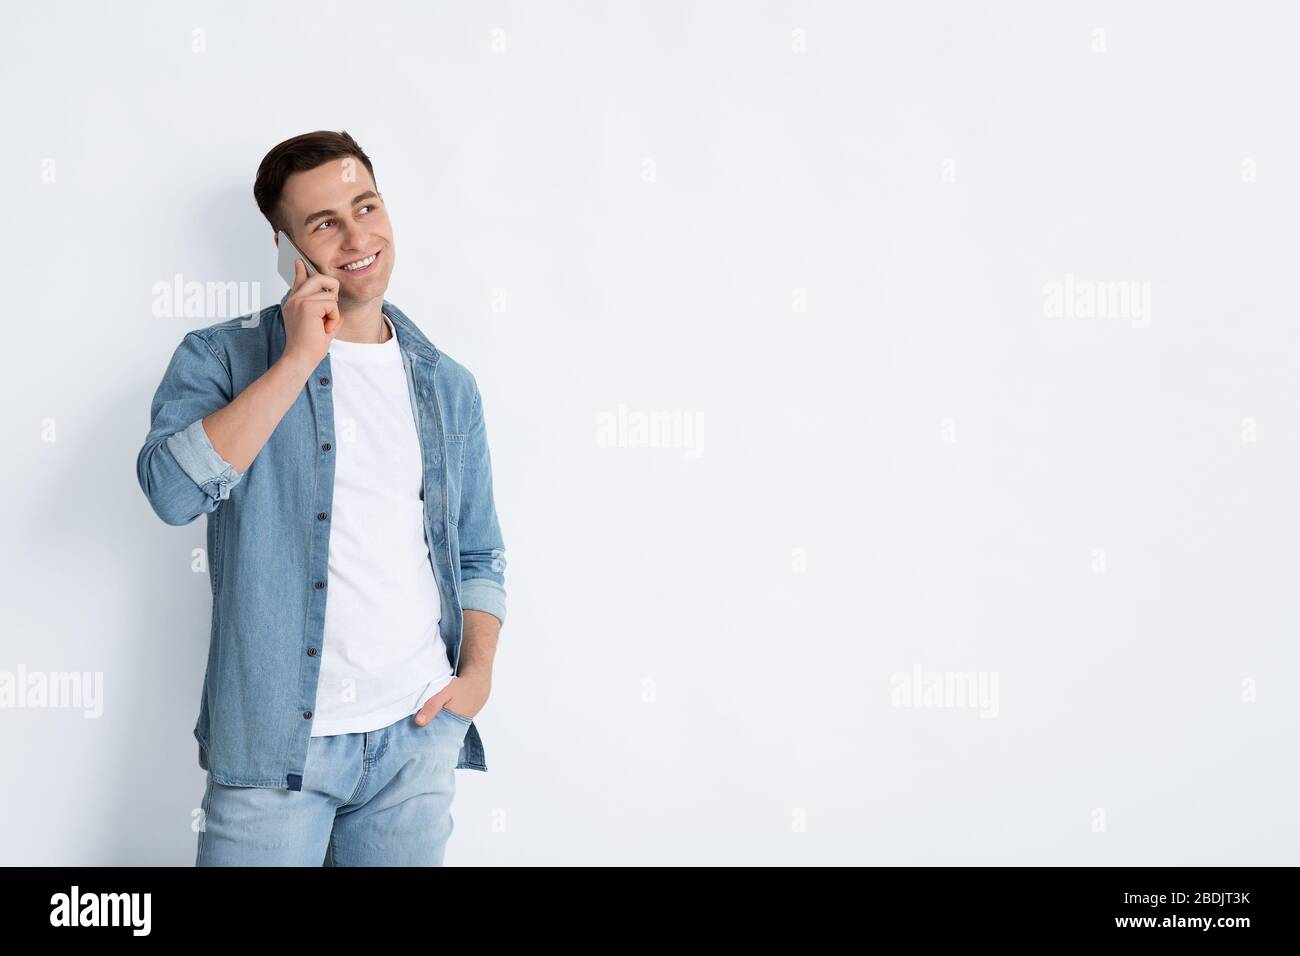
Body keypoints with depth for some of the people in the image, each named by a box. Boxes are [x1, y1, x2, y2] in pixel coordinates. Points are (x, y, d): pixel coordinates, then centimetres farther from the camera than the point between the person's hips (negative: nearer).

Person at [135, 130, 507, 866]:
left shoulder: (449, 386, 10)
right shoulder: (224, 357, -1)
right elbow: (174, 489, -19)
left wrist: (478, 672, 0)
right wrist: (298, 359, -17)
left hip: (417, 738, 3)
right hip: (273, 744, -3)